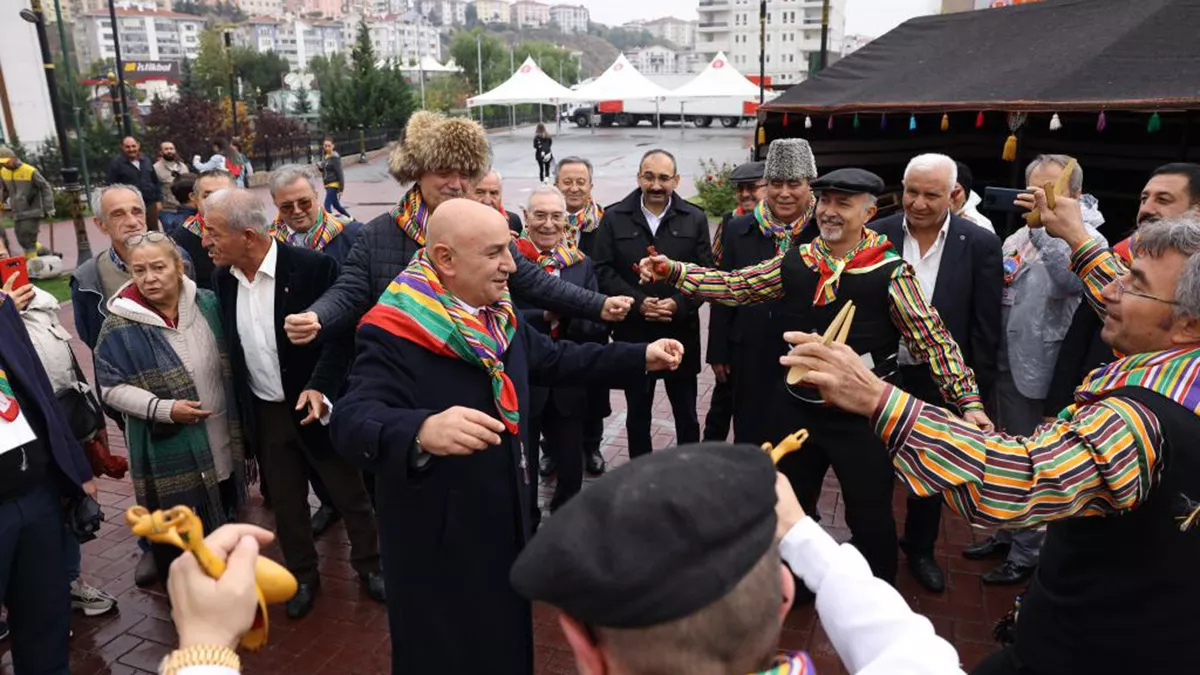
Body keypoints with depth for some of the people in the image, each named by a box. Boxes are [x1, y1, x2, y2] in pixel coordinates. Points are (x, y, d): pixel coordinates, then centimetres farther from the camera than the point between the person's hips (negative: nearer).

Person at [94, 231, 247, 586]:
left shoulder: (206, 303, -1)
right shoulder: (120, 324, -13)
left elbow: (229, 364, 8)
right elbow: (112, 387, -11)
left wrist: (238, 420, 5)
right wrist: (164, 409, -22)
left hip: (221, 436, 4)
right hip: (167, 448, -4)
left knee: (222, 518, 20)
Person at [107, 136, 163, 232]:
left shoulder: (146, 160, 11)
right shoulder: (116, 163, -4)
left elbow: (155, 181, 16)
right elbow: (113, 186, -5)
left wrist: (158, 200, 11)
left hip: (150, 203, 5)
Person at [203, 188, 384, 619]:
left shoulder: (312, 266, -17)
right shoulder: (223, 278, 0)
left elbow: (340, 333, -15)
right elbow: (229, 345, 9)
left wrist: (320, 387, -27)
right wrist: (242, 412, 8)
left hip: (317, 404, -4)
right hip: (264, 413, 5)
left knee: (350, 492, 11)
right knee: (285, 502, 16)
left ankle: (370, 566, 31)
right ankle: (303, 576, 35)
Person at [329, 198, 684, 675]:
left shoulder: (500, 316, 2)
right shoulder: (392, 334, -24)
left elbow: (557, 360, 15)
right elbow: (353, 420, -36)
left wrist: (642, 357, 8)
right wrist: (424, 431, -58)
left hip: (506, 526, 8)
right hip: (439, 546, -7)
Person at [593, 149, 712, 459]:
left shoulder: (695, 219, 2)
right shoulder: (614, 218, 0)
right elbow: (603, 270, -6)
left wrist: (679, 304, -18)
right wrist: (638, 302, -17)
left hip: (681, 332, 1)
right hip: (633, 333, 0)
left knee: (686, 413, 13)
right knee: (637, 413, 14)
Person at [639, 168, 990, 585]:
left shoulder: (890, 272, -14)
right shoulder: (794, 263, -1)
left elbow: (933, 340, -12)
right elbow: (733, 286, -1)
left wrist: (968, 400, -17)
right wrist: (673, 272, -10)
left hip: (861, 414, -4)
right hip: (795, 406, 4)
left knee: (870, 517, 11)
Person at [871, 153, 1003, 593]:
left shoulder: (980, 244, -9)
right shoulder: (876, 235, -8)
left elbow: (985, 328, -5)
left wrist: (977, 391, -5)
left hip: (941, 381, 0)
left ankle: (919, 548, 38)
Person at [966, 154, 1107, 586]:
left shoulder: (1086, 241, -13)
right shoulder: (1020, 236, 9)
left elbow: (1072, 279, -35)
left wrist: (1043, 225, -36)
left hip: (1042, 373, -7)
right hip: (1005, 365, 7)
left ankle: (1028, 552, 25)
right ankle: (1007, 533, 39)